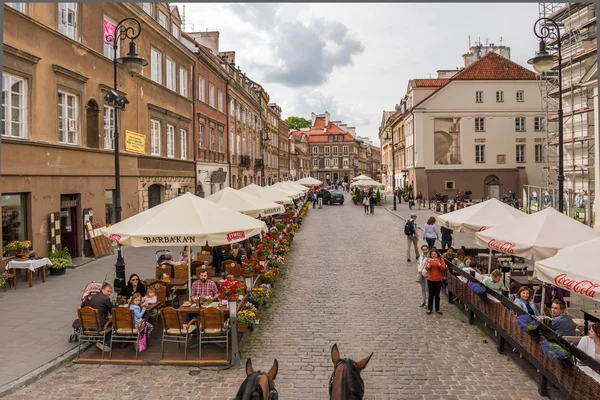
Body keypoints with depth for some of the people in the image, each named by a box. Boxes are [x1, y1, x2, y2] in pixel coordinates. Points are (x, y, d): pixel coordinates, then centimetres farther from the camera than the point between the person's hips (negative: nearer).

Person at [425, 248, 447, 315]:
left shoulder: (441, 259, -2)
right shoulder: (428, 260, -1)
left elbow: (443, 268, -11)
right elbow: (426, 268, -11)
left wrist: (438, 263, -23)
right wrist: (429, 263, -27)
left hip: (438, 280, 0)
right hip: (430, 280, 0)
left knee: (437, 294, 7)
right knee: (431, 294, 3)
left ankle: (437, 309, 16)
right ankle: (429, 309, 12)